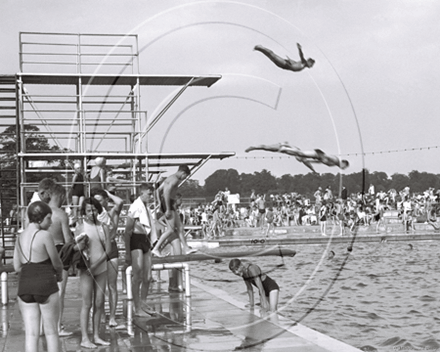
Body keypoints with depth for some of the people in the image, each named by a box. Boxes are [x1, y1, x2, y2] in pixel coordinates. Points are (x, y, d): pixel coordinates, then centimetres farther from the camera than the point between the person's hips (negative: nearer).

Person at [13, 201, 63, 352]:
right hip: (45, 285, -5)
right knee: (51, 332, 6)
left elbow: (17, 266, 11)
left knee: (31, 333, 4)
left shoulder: (20, 237, 9)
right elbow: (57, 263, -2)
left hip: (25, 287, 5)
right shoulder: (45, 235, -10)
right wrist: (59, 274, 19)